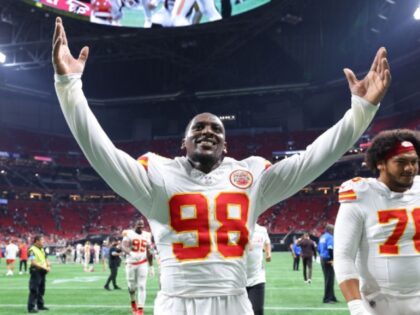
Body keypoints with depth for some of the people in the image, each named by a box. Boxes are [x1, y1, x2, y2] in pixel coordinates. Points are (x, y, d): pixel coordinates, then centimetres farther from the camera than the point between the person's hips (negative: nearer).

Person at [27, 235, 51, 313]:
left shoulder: (42, 249, 14)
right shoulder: (32, 250, -15)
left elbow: (45, 259, 19)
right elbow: (33, 262, -23)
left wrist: (48, 266, -1)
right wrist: (44, 267, -23)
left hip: (42, 271, 9)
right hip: (36, 271, -9)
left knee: (41, 289, 16)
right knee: (34, 290, -7)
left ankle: (40, 305, 26)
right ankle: (31, 307, -1)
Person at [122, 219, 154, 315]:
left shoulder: (147, 235, 5)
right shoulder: (129, 234, -6)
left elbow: (149, 252, 10)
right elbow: (124, 247, -20)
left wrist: (151, 266, 10)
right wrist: (131, 253, -41)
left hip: (142, 264, 2)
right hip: (131, 263, -1)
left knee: (142, 286, -5)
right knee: (132, 286, 7)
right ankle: (133, 302, 36)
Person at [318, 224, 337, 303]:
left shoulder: (322, 237, 15)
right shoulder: (330, 237, -12)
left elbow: (319, 249, 19)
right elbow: (330, 248, -24)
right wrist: (332, 259, -21)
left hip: (322, 259, 10)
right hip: (328, 260, -9)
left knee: (327, 279, 15)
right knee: (329, 279, -4)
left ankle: (332, 297, 23)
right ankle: (327, 298, -2)